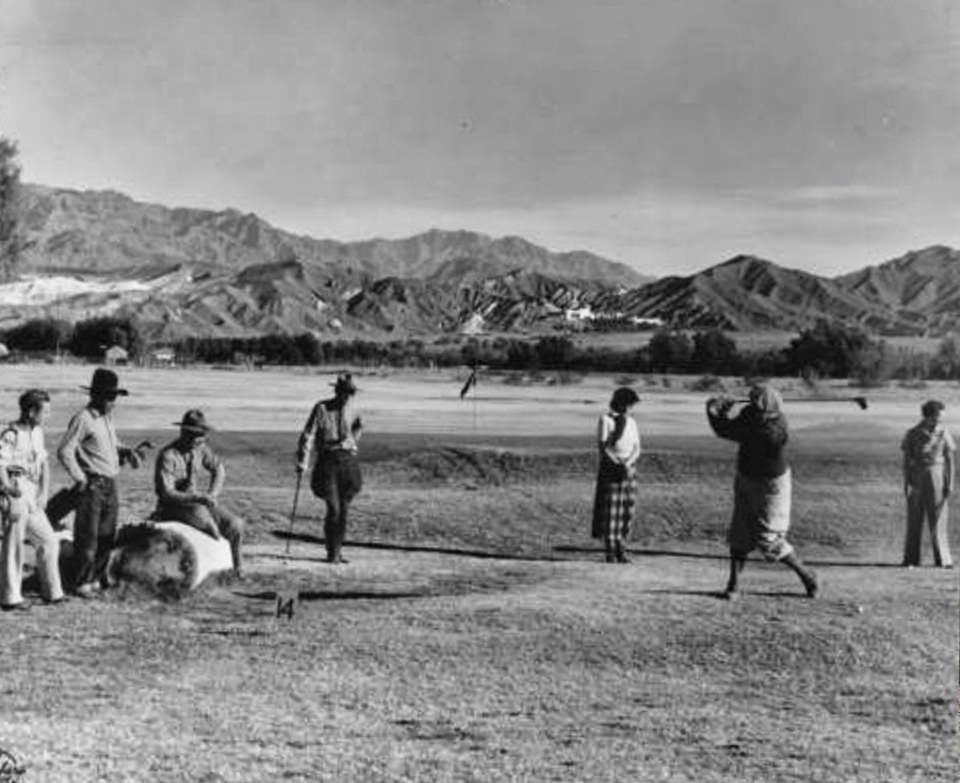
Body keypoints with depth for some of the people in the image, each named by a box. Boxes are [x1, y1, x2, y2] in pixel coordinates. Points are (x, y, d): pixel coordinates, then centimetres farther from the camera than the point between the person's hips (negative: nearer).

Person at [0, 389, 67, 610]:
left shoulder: (37, 432, 10)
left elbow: (44, 463, 14)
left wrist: (44, 492, 6)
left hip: (33, 498, 9)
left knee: (49, 541, 12)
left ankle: (52, 592, 22)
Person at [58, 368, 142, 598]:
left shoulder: (108, 418, 14)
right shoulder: (83, 419, -12)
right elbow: (64, 451, -14)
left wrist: (127, 451, 7)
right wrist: (80, 479, -13)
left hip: (110, 485, 8)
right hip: (92, 485, -8)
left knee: (107, 536, 13)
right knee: (88, 537, -4)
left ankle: (97, 578, 26)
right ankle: (80, 583, 4)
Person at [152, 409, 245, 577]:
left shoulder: (201, 448, -1)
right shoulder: (168, 456, -20)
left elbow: (219, 470, 13)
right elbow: (166, 494, -24)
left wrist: (211, 496, -3)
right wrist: (198, 498, -32)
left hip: (197, 500, 6)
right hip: (173, 506, -6)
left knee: (235, 524, -11)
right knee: (207, 522, -32)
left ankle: (237, 570, 8)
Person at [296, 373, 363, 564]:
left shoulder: (351, 410, 9)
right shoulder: (322, 408, -5)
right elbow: (307, 435, -7)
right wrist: (302, 463, -12)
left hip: (348, 461, 4)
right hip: (327, 461, -4)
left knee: (344, 510, 4)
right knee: (333, 509, -11)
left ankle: (337, 552, 14)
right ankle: (331, 553, 0)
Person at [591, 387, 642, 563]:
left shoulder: (631, 421, 13)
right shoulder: (606, 420, -2)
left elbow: (637, 448, 8)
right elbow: (602, 447, -9)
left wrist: (629, 463, -12)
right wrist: (618, 464, -20)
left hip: (629, 468, 5)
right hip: (610, 468, -5)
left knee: (627, 509, 2)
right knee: (609, 510, -5)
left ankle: (620, 548, 10)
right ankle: (610, 552, -1)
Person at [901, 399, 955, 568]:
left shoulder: (943, 433, 0)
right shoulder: (913, 434, -1)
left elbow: (950, 459, 2)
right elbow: (906, 460, 0)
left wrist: (950, 483, -4)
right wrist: (906, 483, -6)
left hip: (936, 476, 0)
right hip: (917, 477, 0)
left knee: (938, 518, -1)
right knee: (914, 518, 3)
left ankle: (943, 559, 3)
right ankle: (911, 558, 9)